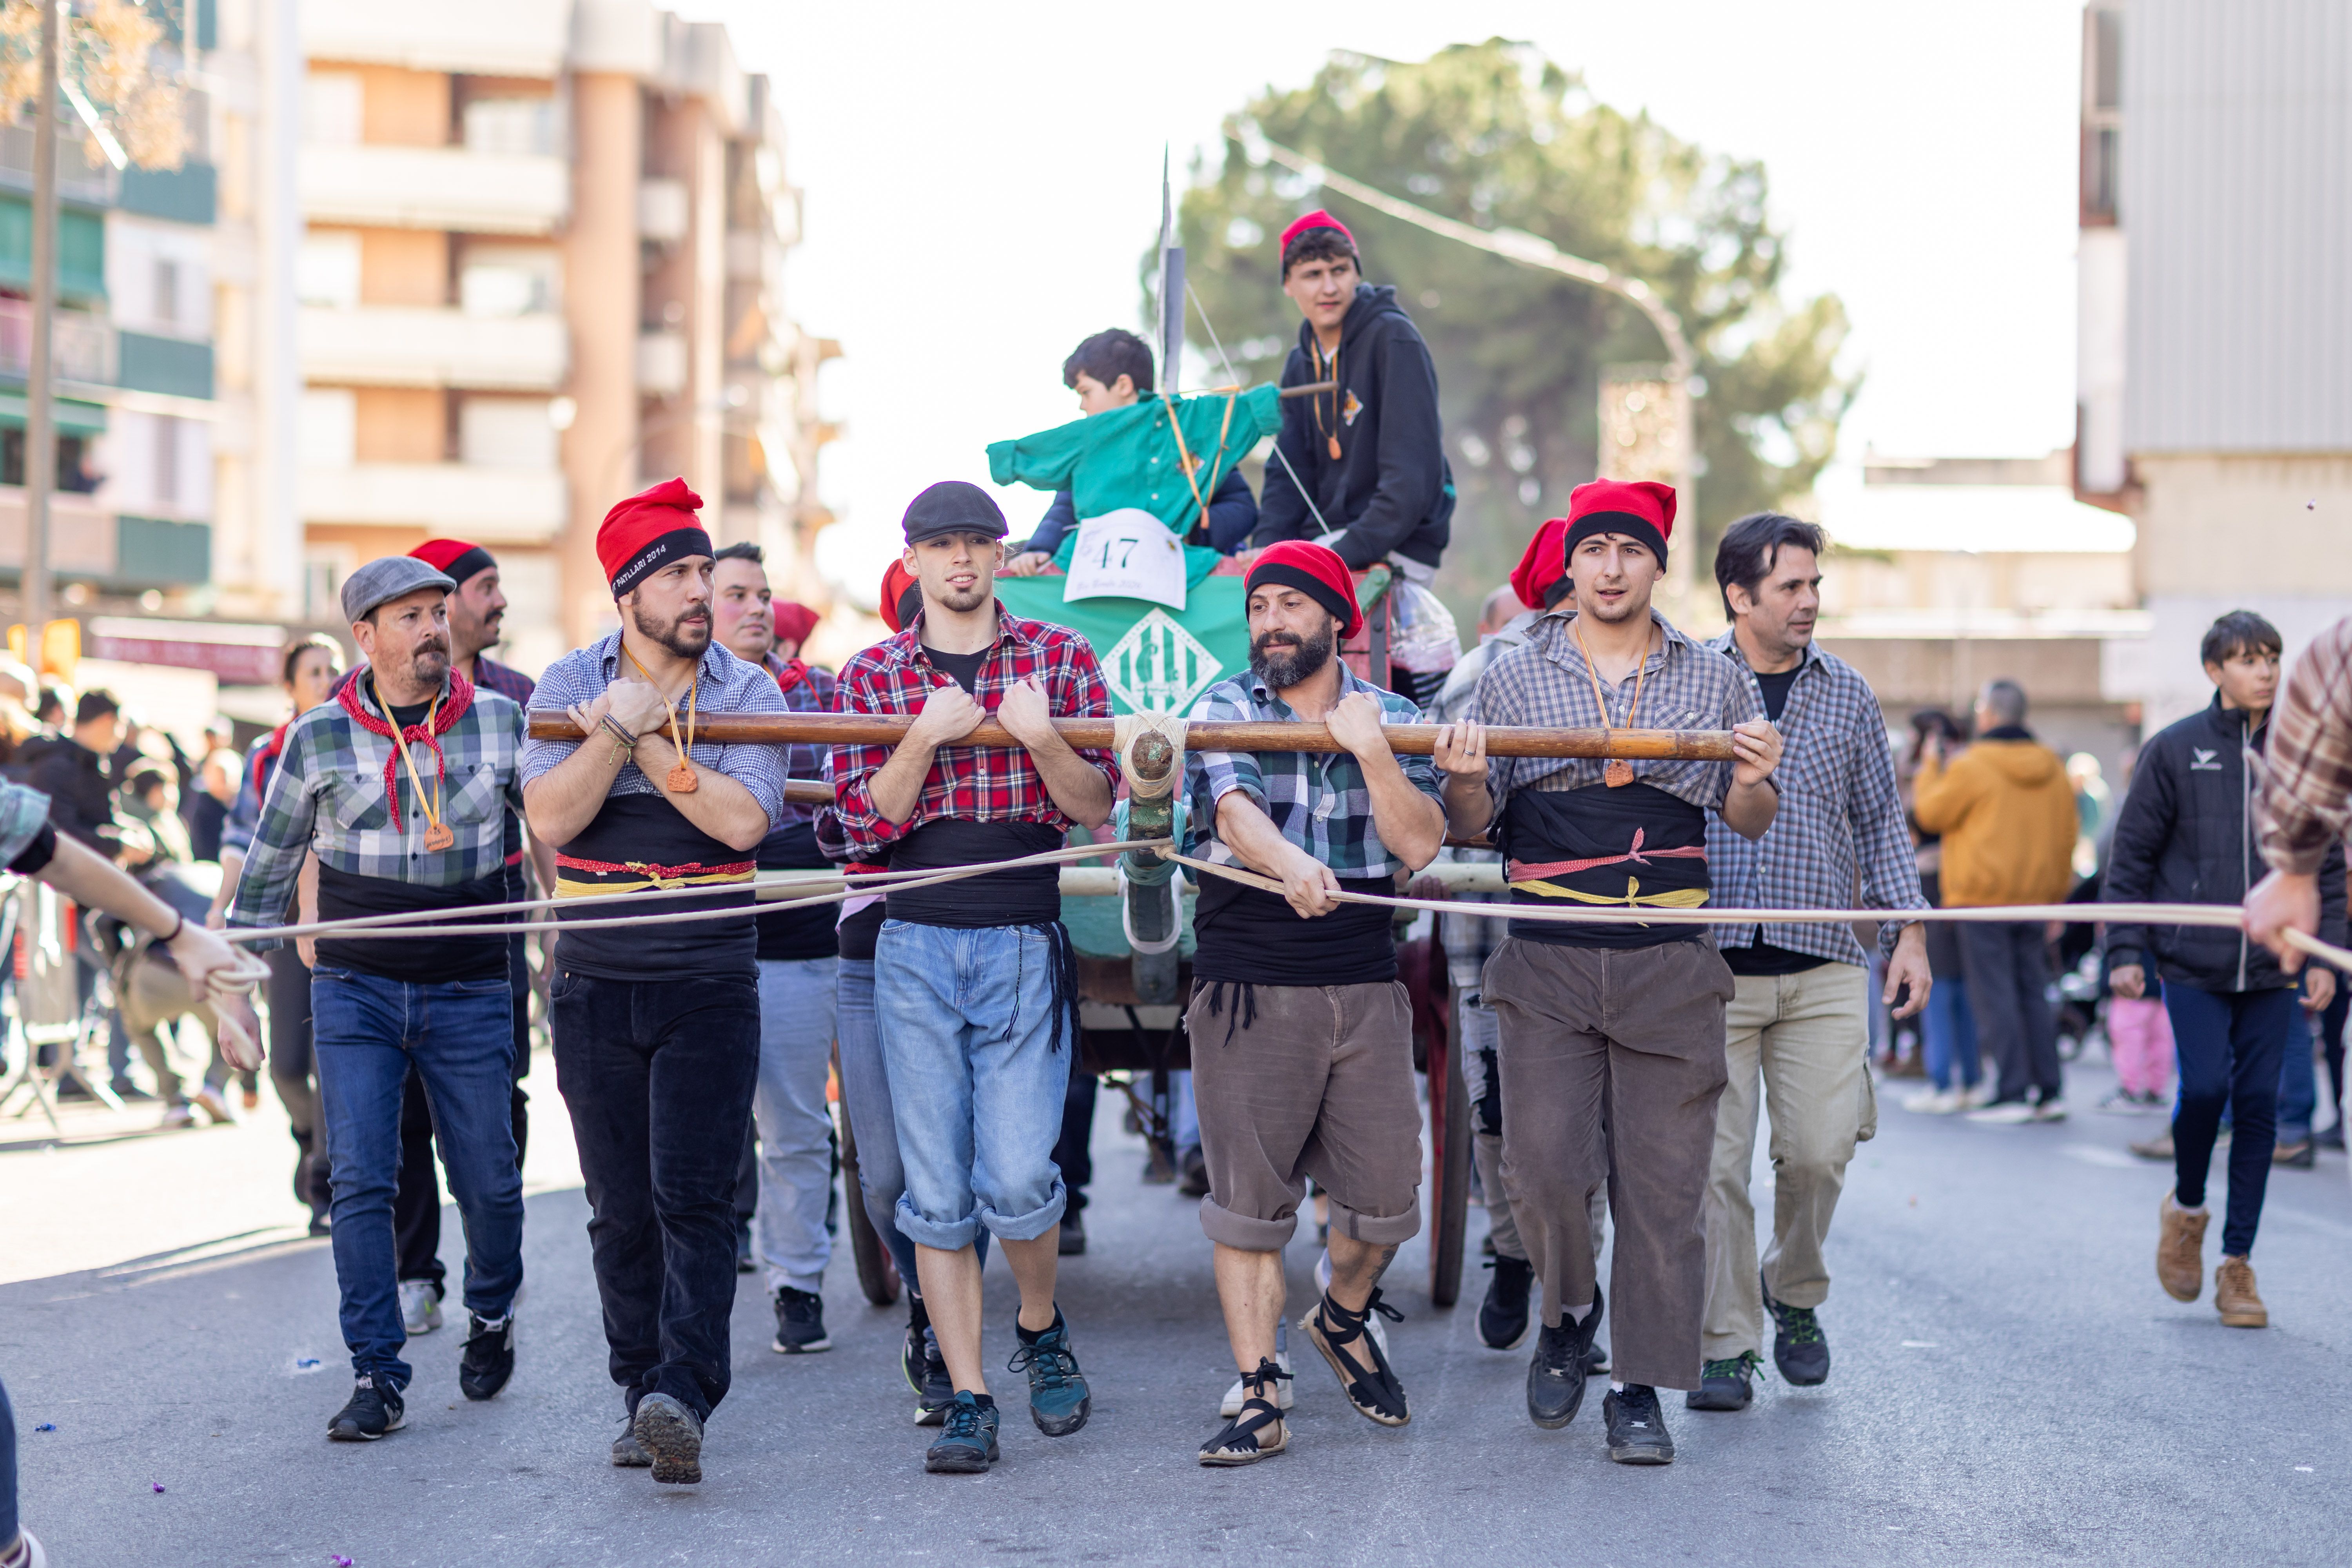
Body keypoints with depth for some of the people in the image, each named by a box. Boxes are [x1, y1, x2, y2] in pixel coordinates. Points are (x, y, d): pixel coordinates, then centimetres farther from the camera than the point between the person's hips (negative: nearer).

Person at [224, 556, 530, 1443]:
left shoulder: (500, 722, 0)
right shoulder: (318, 739, -1)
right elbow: (270, 862, 10)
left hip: (468, 994, 1)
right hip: (355, 991, 0)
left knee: (488, 1182, 7)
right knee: (361, 1182, -8)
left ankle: (492, 1314, 35)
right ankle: (377, 1374, -3)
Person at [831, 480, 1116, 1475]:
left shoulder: (1059, 658, 5)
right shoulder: (872, 675, 7)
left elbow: (1098, 806, 1)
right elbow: (863, 824, 0)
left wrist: (1041, 737, -17)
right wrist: (928, 737, -15)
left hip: (1025, 950, -1)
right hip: (915, 948, 1)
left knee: (1017, 1178, -9)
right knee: (938, 1193, 0)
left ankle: (1041, 1328, 21)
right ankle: (968, 1401, 5)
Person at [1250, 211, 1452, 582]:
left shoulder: (1393, 338, -9)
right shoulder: (1299, 366, 15)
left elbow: (1413, 471, -16)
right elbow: (1289, 473, 12)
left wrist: (1348, 552, -22)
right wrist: (1266, 547, -8)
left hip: (1395, 551, -7)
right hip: (1324, 538, 7)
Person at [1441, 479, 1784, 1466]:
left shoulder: (1715, 683, 10)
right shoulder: (1514, 680, 9)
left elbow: (1747, 824, 14)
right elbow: (1471, 823, 10)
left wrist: (1753, 781, -8)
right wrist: (1465, 778, -12)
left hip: (1670, 965, 0)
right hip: (1546, 962, 0)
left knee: (1663, 1180, -1)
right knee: (1543, 1165, -8)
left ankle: (1640, 1389, 8)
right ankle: (1569, 1314, 22)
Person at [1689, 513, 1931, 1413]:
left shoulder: (1847, 695, 10)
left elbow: (1880, 822, 16)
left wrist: (1908, 932, 7)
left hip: (1823, 967, 2)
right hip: (1710, 960, -2)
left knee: (1820, 1150, -4)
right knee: (1716, 1160, -4)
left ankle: (1795, 1294, 22)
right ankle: (1727, 1346, 4)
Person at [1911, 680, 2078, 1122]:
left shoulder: (1971, 766, -10)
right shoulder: (2053, 769, 10)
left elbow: (1930, 813, 0)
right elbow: (2067, 834, 14)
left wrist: (1930, 765, 14)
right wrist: (2055, 895, 21)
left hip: (1983, 901, -6)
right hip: (2035, 900, 6)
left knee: (1995, 996, -4)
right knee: (2033, 993, 11)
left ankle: (2013, 1094, -7)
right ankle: (2050, 1092, 9)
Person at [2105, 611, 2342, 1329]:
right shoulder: (2174, 750, -1)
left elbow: (2327, 863, 11)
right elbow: (2132, 855, 2)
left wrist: (2324, 953, 3)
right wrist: (2125, 951, -3)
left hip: (2271, 967, 3)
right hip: (2192, 964, -2)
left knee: (2258, 1106, 1)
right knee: (2205, 1088, -13)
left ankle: (2237, 1262, 11)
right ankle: (2186, 1208, 16)